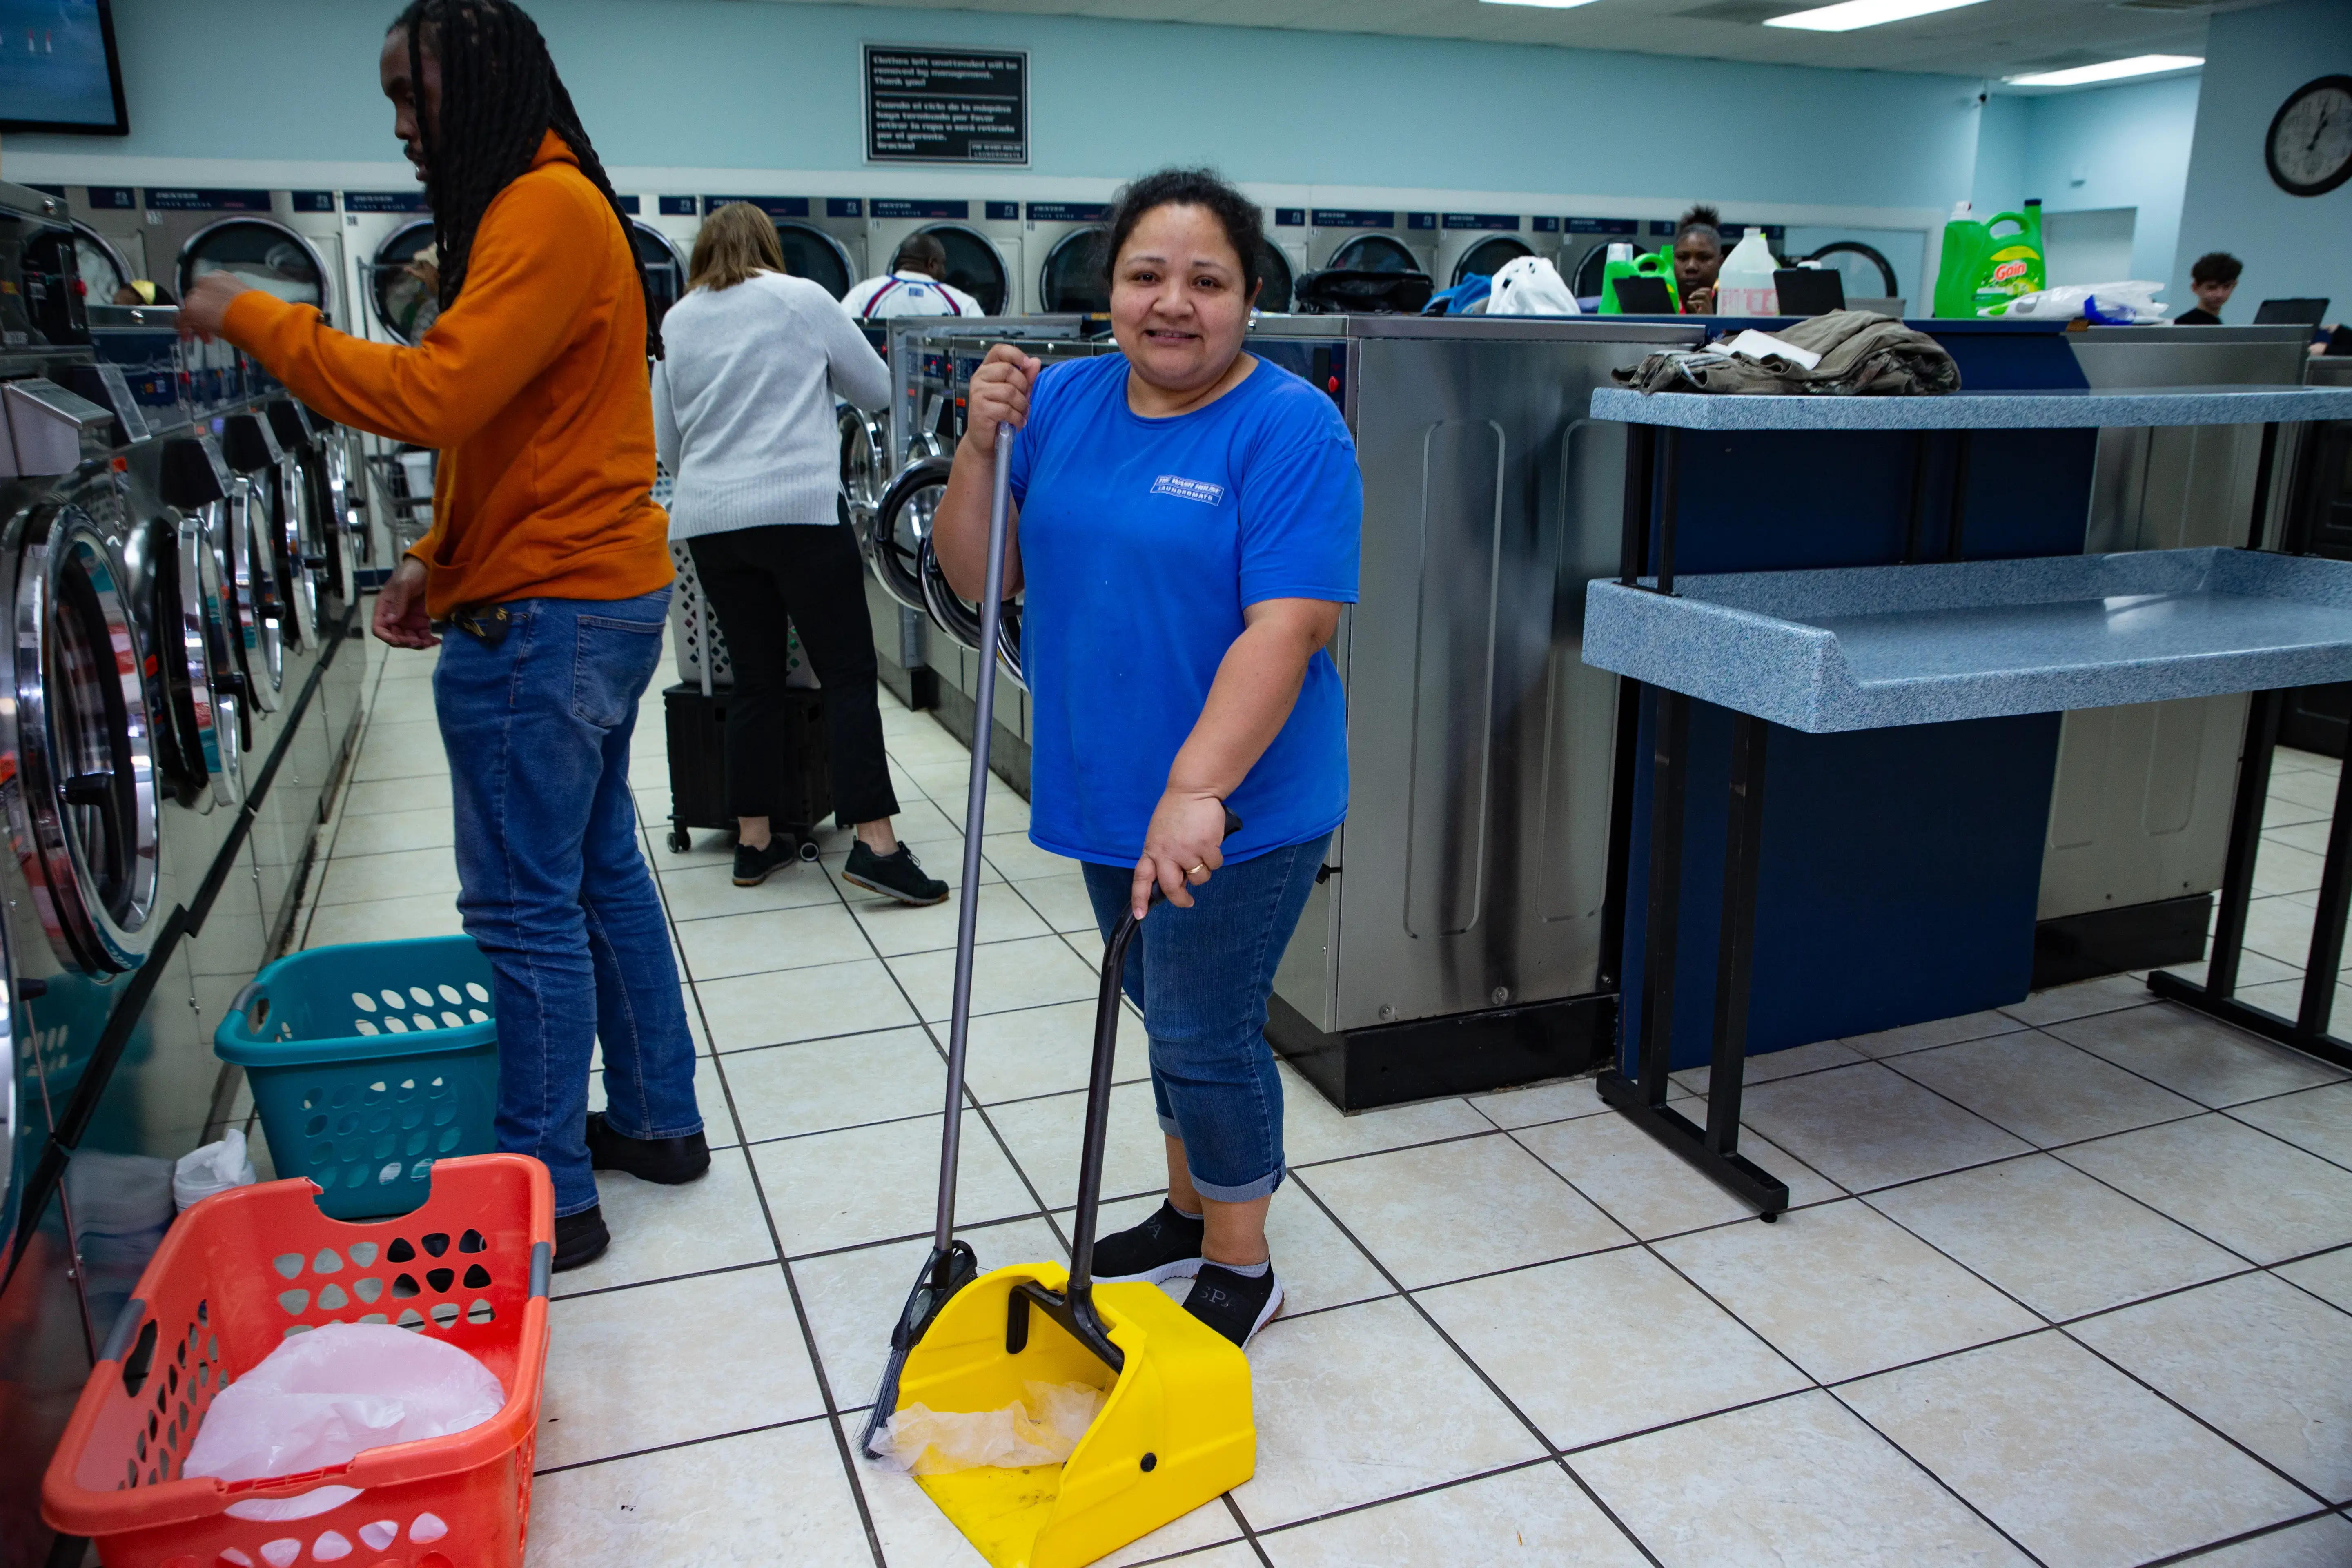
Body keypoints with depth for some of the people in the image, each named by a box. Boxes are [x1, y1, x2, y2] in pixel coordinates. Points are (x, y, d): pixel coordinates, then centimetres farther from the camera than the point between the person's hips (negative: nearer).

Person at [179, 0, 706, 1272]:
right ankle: (656, 1119, 30)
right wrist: (439, 558, 11)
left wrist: (253, 319, -12)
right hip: (592, 594, 10)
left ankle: (549, 1197, 10)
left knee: (525, 909, -2)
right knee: (598, 869, 17)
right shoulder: (535, 208, 18)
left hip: (543, 617, -10)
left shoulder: (546, 209, -15)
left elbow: (434, 396, -24)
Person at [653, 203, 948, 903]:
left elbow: (666, 439, 20)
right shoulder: (801, 299, 3)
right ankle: (875, 843, -11)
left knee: (756, 678, 13)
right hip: (799, 510, -4)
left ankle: (753, 841, 17)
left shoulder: (678, 322, 13)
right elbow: (877, 388, 11)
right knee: (849, 675, -3)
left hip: (708, 521, 4)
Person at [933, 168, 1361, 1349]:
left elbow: (1287, 628, -24)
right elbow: (977, 578, 4)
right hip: (1108, 788, 6)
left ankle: (1239, 1267, 24)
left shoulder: (1290, 429, -15)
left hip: (1242, 806, -6)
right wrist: (981, 444, -11)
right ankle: (1188, 1215, 40)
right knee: (1169, 1015, 20)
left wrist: (1195, 792, -32)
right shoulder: (1065, 403, 3)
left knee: (1203, 1032, 3)